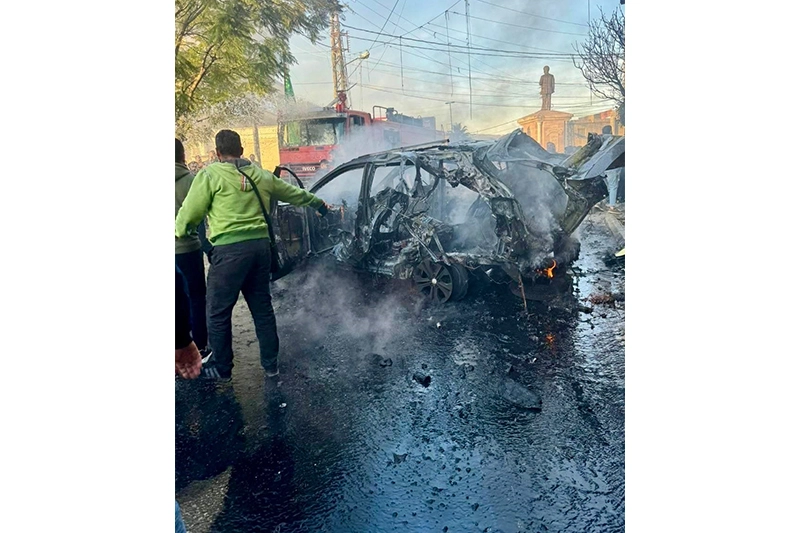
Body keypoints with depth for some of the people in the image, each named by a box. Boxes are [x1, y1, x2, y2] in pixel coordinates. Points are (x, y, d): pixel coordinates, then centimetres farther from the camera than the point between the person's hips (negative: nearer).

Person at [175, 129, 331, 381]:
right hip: (260, 246, 6)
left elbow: (189, 213, -2)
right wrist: (320, 204, 45)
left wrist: (180, 231, 20)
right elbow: (295, 194, 28)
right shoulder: (262, 176, 15)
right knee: (262, 307, 16)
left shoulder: (210, 175, -3)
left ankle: (221, 368, 19)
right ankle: (270, 364, 25)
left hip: (229, 250, -6)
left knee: (217, 312, 8)